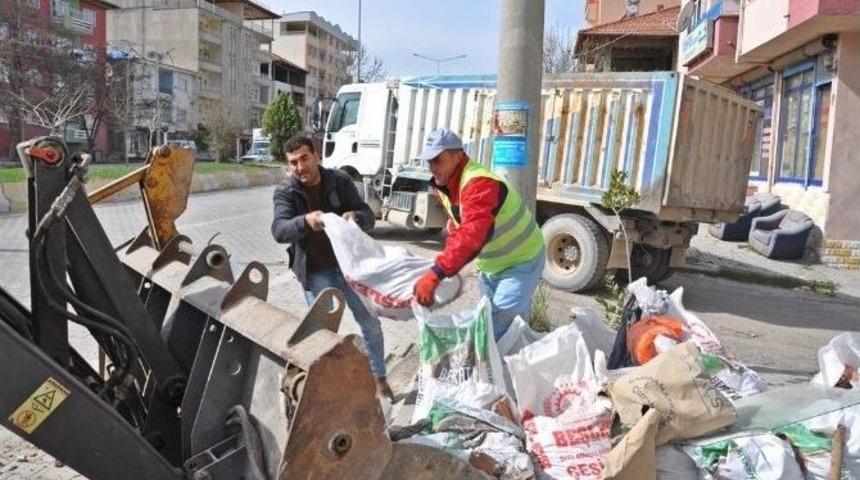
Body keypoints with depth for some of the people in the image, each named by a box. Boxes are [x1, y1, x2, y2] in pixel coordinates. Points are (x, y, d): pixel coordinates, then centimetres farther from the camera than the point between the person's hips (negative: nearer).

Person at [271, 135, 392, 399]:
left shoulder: (340, 180, -5)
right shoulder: (285, 192, -8)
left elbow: (368, 216, -7)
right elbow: (279, 230, -23)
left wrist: (355, 216, -32)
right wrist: (305, 221, -44)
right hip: (315, 271, -1)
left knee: (370, 322, 10)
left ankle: (379, 378, 30)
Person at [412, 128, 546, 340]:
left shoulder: (479, 184, -34)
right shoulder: (443, 186, -3)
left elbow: (472, 235, -47)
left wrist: (435, 275, -53)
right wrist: (447, 261, -4)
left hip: (521, 262, -9)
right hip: (490, 265, 9)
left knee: (502, 328, -17)